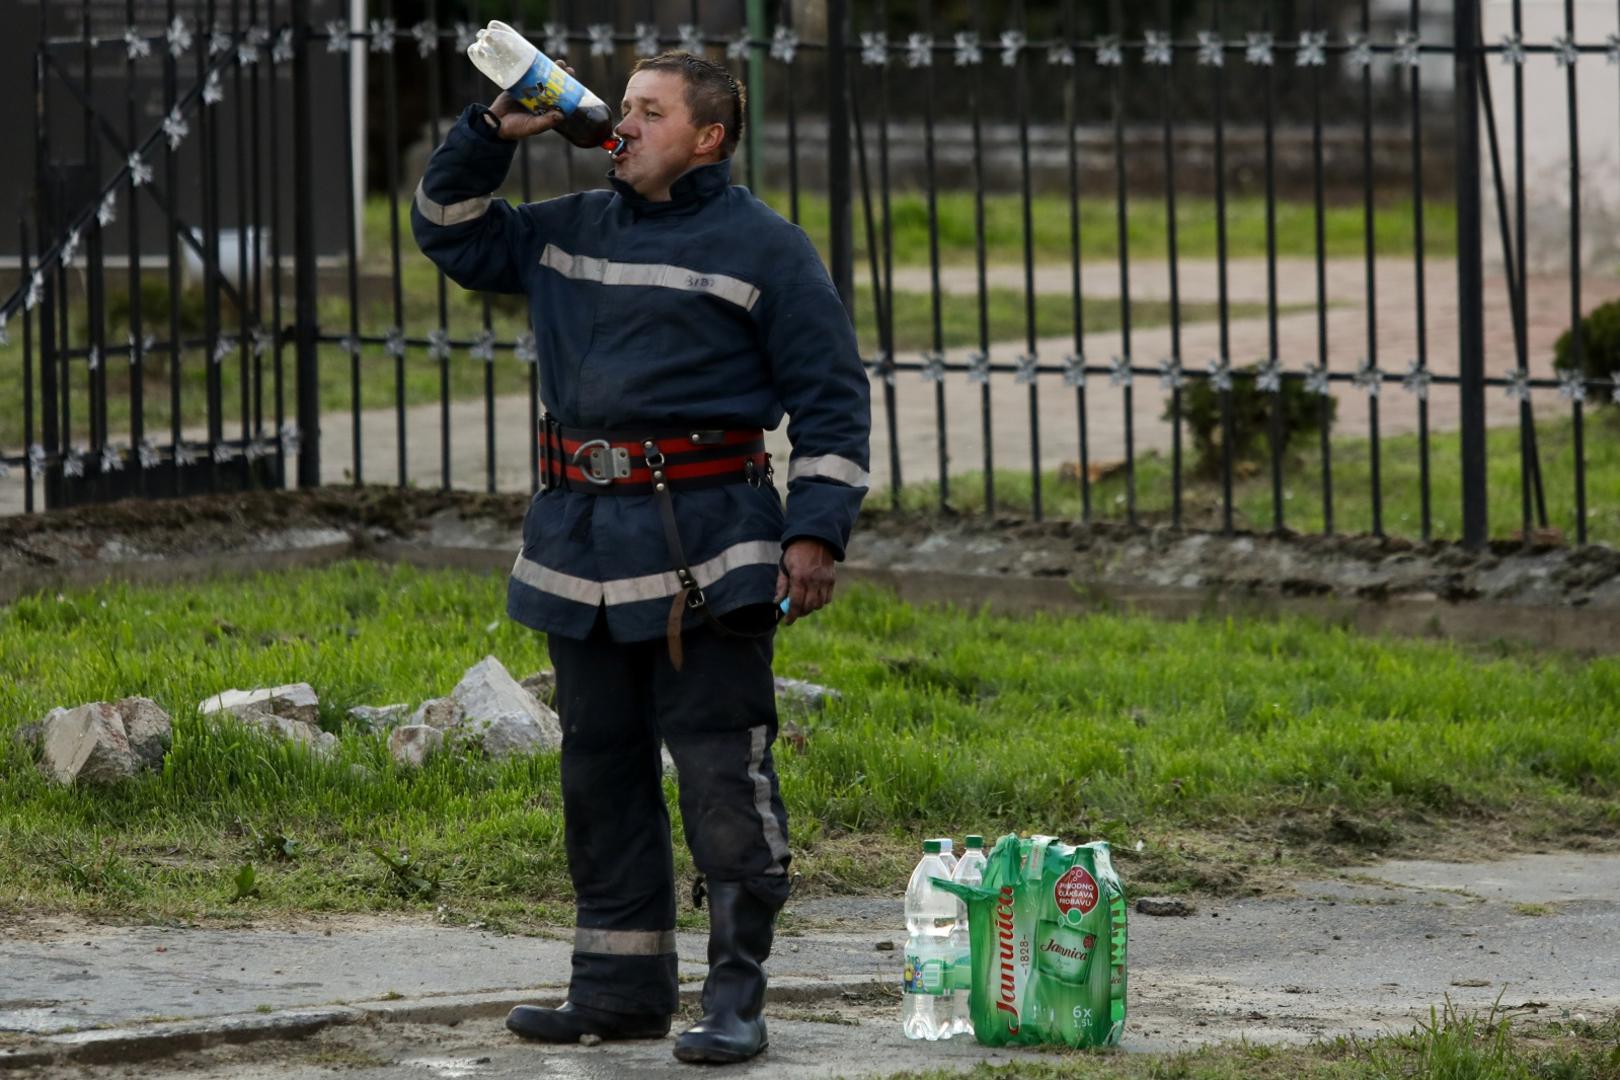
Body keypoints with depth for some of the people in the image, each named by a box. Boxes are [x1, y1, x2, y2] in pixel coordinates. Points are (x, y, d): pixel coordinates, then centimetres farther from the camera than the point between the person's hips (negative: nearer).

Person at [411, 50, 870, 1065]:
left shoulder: (765, 247, -2)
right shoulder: (571, 231, 15)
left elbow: (832, 396, -3)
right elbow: (450, 230, 27)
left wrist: (817, 531, -12)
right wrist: (491, 133, 10)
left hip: (704, 547, -7)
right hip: (582, 543, 7)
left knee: (722, 776, -7)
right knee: (599, 772, 11)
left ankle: (737, 999, -5)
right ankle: (622, 986, 20)